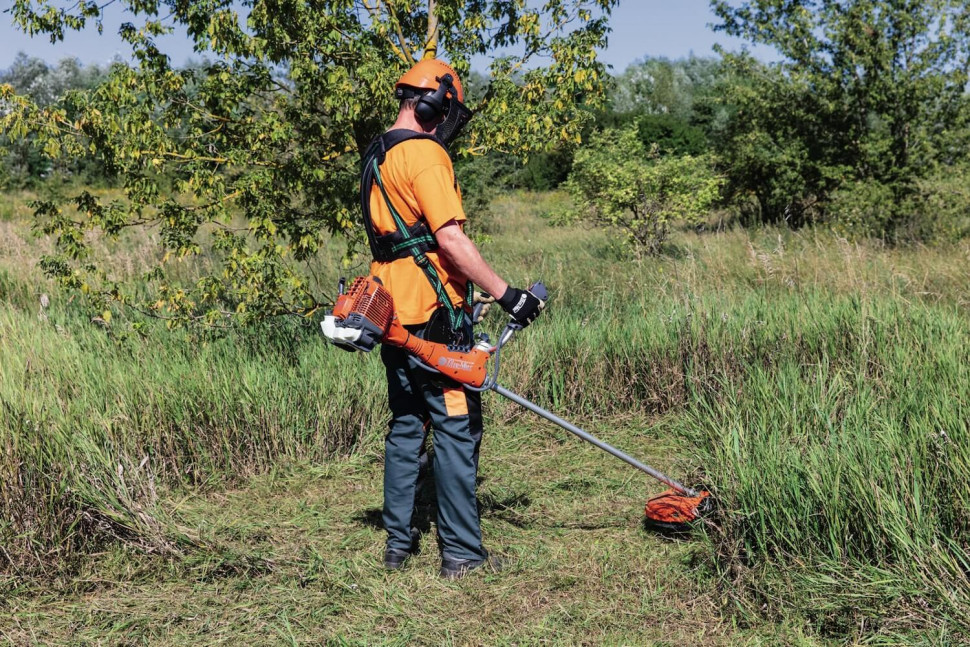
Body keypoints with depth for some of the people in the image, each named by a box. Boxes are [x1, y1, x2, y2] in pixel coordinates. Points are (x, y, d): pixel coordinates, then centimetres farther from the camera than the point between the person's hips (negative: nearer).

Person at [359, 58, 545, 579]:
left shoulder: (377, 157, 17)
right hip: (433, 318, -9)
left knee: (406, 426, 15)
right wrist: (504, 293, -19)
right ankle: (462, 552, 3)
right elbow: (450, 239, -22)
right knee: (456, 429, -2)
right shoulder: (425, 153, -13)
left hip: (395, 315, 9)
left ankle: (398, 542, 21)